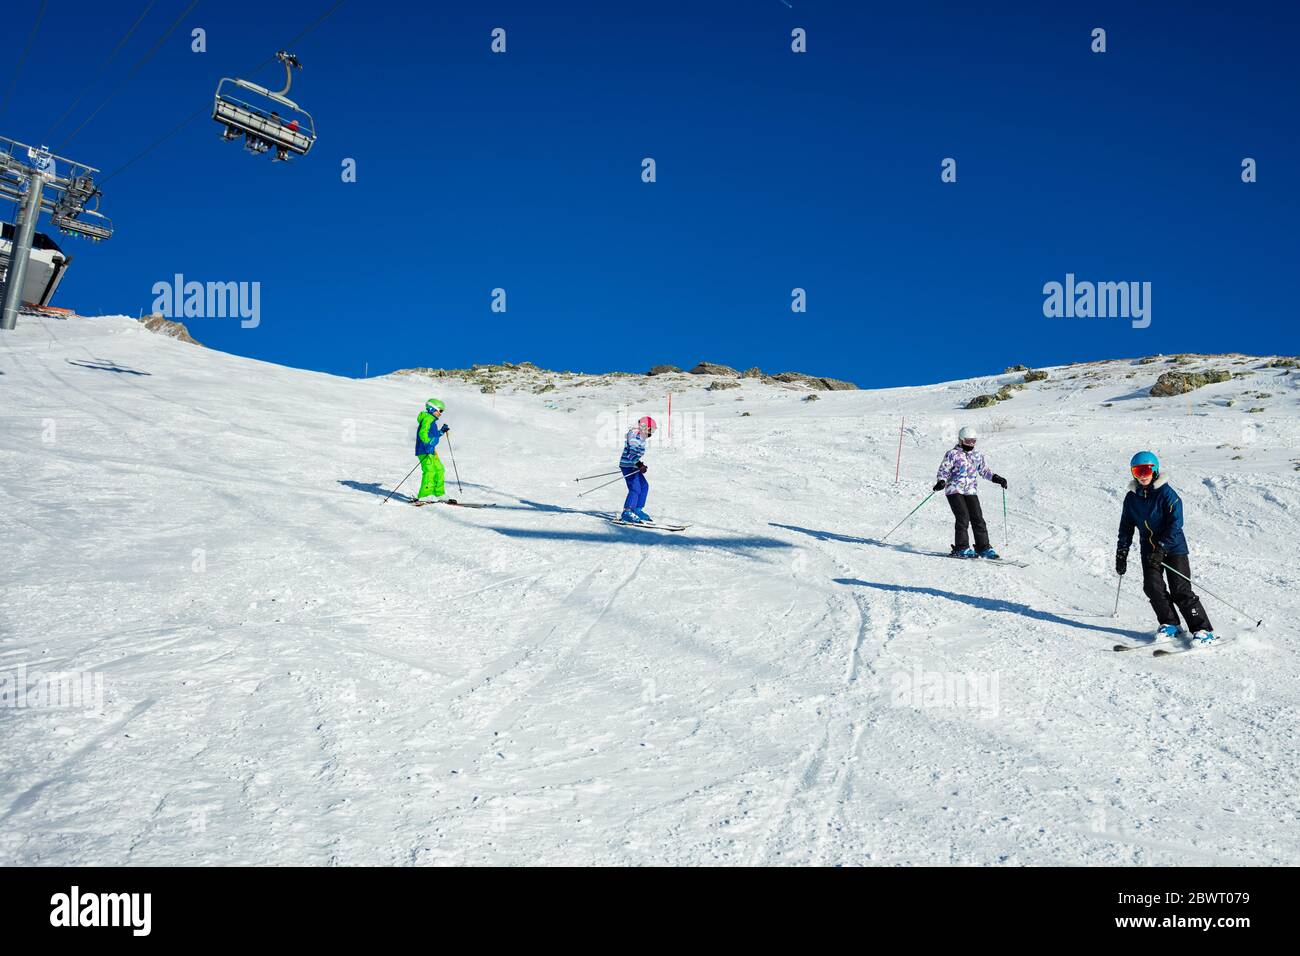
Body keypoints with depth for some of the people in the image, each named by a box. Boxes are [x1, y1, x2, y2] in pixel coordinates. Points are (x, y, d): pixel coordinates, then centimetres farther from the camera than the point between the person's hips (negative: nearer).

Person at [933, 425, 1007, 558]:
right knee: (963, 518, -15)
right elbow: (943, 470, -3)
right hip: (954, 490, -5)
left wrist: (996, 478, 13)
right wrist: (941, 482, -21)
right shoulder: (952, 454, -1)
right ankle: (961, 549, -9)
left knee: (978, 518, -2)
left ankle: (983, 548, 5)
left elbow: (985, 470, 27)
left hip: (971, 492, 5)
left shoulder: (978, 455, 16)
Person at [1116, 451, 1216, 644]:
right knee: (1153, 586, -8)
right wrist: (1121, 554, 8)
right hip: (1149, 550, 5)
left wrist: (1161, 548, -25)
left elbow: (1175, 523, -19)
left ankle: (1203, 630, -1)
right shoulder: (1132, 498, 4)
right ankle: (1169, 624, 9)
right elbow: (1126, 527, 12)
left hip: (1173, 547, -5)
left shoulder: (1166, 493, -13)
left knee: (1180, 590, -9)